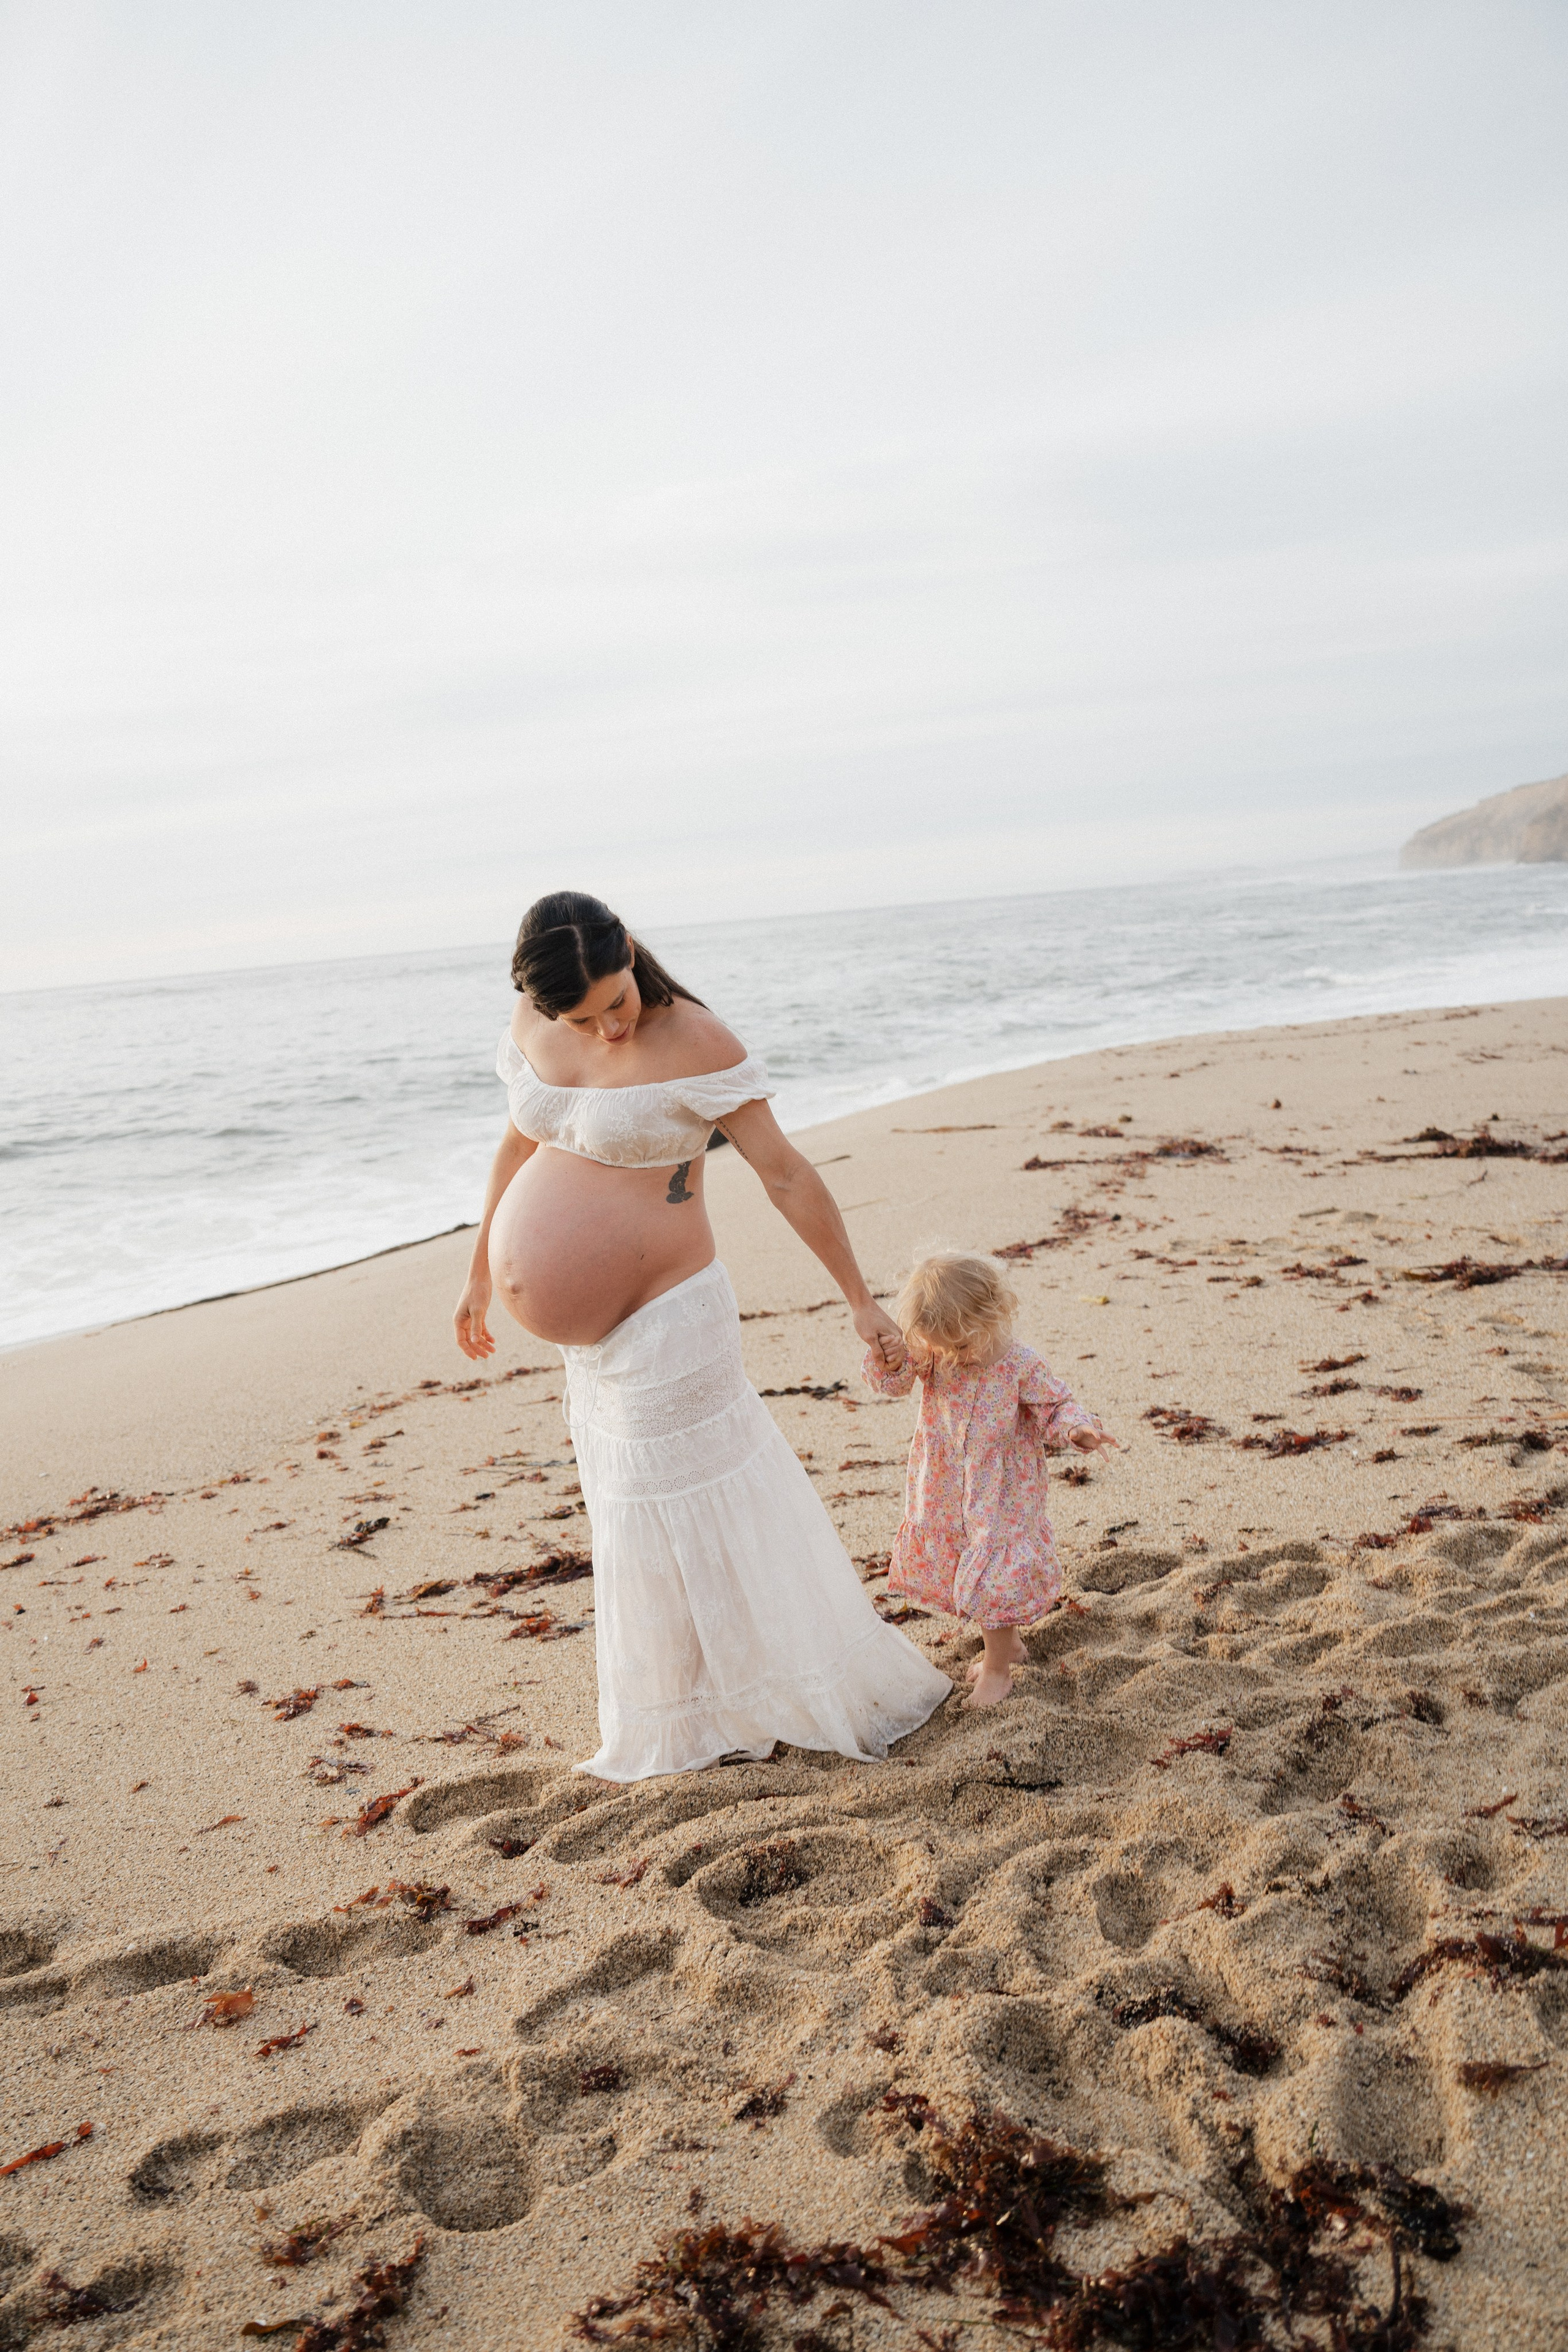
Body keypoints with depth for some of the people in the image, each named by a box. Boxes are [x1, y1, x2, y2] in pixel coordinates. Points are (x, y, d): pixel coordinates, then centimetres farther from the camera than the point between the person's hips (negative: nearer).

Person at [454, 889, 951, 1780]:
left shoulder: (693, 1041, -20)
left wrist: (862, 1303, -14)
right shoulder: (535, 1022, -2)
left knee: (669, 1516, 6)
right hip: (588, 1324, 7)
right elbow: (521, 1142, 13)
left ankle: (681, 1732, 27)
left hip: (666, 1317, -6)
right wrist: (481, 1272, 18)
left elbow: (787, 1175, -17)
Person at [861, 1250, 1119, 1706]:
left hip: (1002, 1499, -5)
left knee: (994, 1579, -2)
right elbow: (890, 1382, -8)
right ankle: (1007, 1643, 43)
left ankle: (997, 1669, 19)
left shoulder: (1019, 1365, -19)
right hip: (948, 1497, 5)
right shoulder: (931, 1356, -10)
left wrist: (1075, 1430, -31)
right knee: (970, 1576, 19)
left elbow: (1055, 1408, -10)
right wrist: (889, 1360, -30)